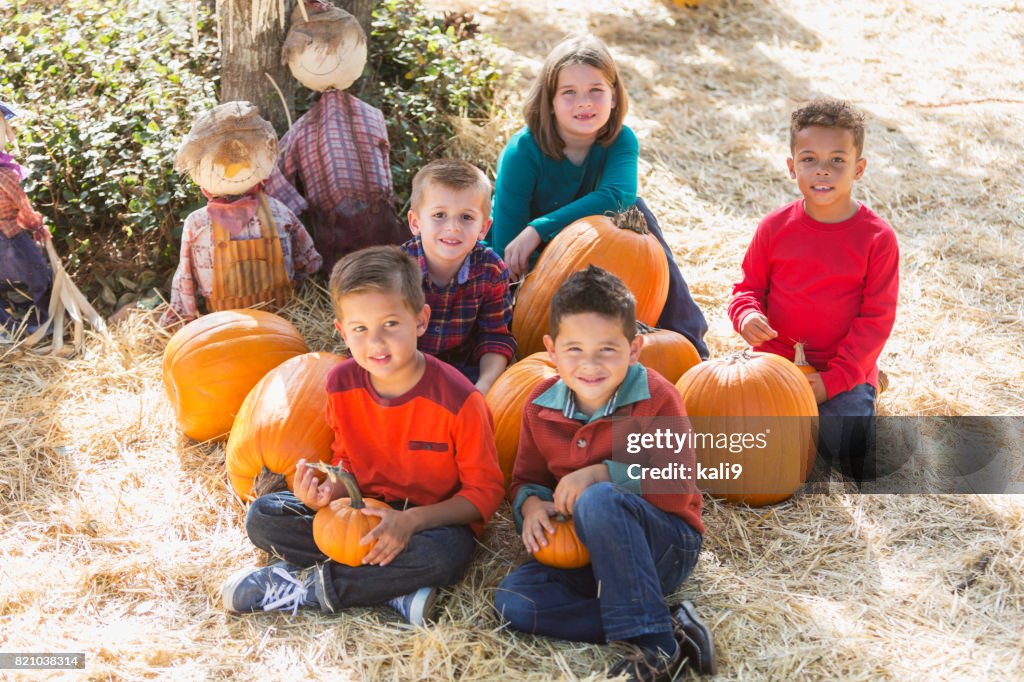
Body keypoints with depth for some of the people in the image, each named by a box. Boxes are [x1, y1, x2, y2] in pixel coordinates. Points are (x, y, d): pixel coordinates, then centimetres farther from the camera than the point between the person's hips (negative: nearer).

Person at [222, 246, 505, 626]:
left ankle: (308, 584, -20)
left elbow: (485, 491, -15)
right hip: (362, 511, 5)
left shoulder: (457, 400, -22)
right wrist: (328, 492, -19)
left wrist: (412, 520, -29)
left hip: (430, 519, -4)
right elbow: (349, 464, 6)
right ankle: (394, 588, -23)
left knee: (447, 553, -39)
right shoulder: (341, 385, -7)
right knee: (261, 517, -12)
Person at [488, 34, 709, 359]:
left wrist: (539, 229, -45)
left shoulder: (621, 140, -17)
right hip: (528, 262, -2)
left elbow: (618, 195, -38)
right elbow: (507, 249, -28)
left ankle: (685, 337, -20)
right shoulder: (523, 152, -26)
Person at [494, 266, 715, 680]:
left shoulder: (655, 398, -14)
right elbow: (525, 479, 11)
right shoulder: (541, 406, 0)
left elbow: (678, 486, -18)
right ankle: (670, 625, -21)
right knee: (511, 601, -20)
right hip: (588, 555, 6)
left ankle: (655, 646, -28)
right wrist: (532, 504, -13)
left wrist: (602, 473, -25)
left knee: (598, 500, -36)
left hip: (666, 547, -5)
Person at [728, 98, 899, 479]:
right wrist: (747, 314, -17)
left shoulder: (877, 238, -9)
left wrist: (833, 380, -15)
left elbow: (876, 318, -8)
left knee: (855, 458, -17)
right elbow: (749, 286, 9)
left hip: (845, 371, -2)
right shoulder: (775, 227, -2)